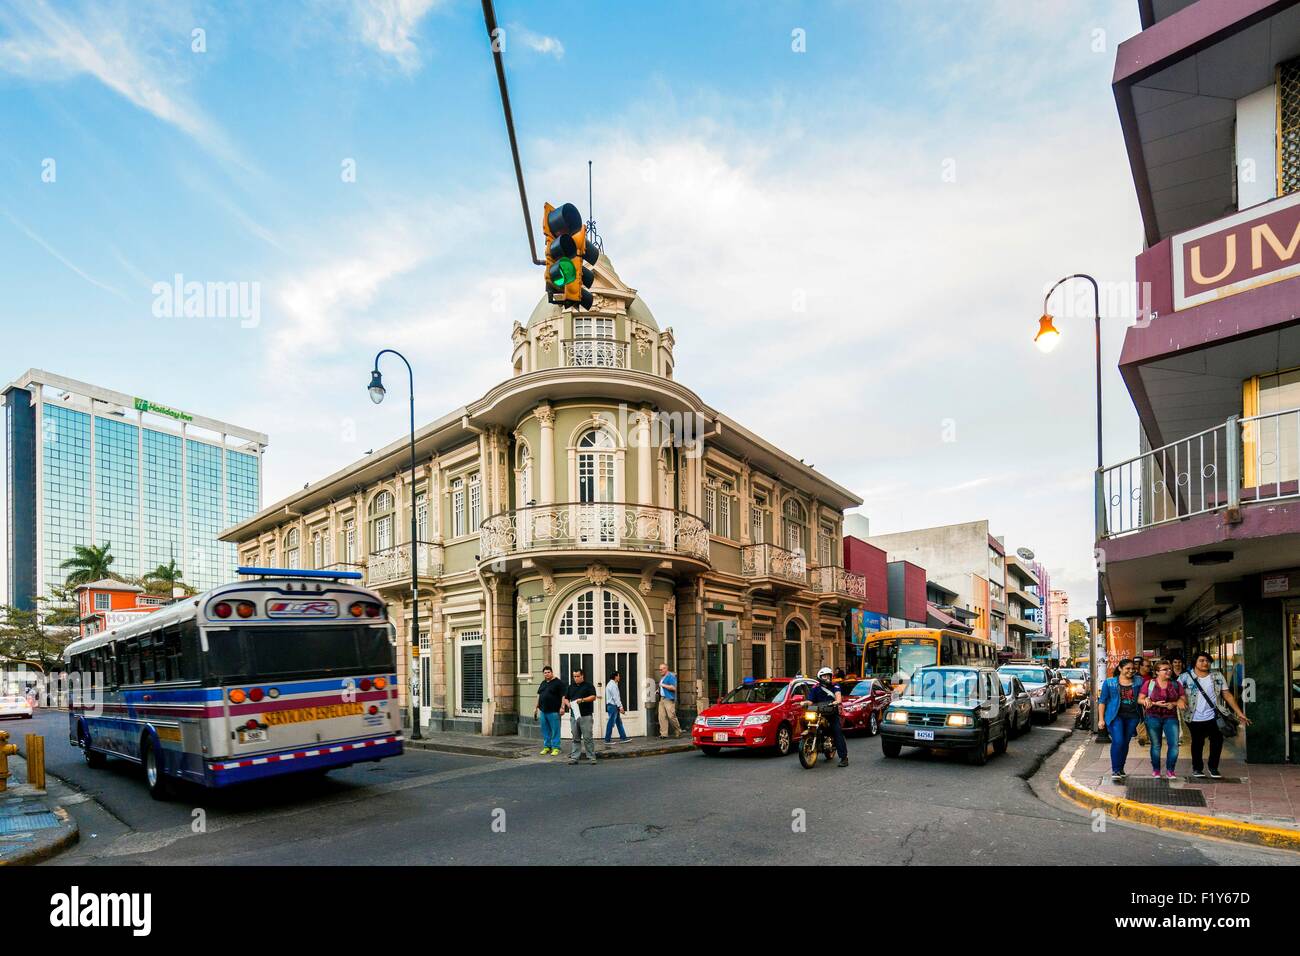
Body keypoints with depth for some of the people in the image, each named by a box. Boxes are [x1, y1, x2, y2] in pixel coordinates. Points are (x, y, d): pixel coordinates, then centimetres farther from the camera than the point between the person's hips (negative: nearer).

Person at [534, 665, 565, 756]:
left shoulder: (558, 683, -5)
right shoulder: (542, 683, 16)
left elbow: (563, 696, -11)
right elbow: (539, 695, 23)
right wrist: (536, 707, 20)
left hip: (553, 711, -7)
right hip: (543, 711, 7)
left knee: (555, 730, -3)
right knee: (545, 730, 11)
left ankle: (555, 748, 3)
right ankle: (546, 747, 20)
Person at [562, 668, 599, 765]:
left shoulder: (588, 685, 1)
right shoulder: (570, 687, 15)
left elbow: (593, 697, -6)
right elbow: (566, 698, 20)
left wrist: (582, 700, -18)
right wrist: (567, 704, -2)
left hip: (585, 716, -5)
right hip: (574, 716, 5)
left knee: (588, 737, -6)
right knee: (576, 738, 8)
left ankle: (592, 757, 0)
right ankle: (575, 757, 12)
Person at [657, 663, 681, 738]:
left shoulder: (671, 676, -8)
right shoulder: (662, 677, 21)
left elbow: (673, 688, -18)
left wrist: (663, 685, -14)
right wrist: (659, 690, 14)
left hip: (669, 699, -9)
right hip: (662, 698, 9)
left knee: (671, 716, -10)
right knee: (662, 717, 0)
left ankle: (678, 732, 5)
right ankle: (663, 733, 1)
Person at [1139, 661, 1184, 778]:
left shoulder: (1176, 684, 7)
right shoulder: (1149, 683, 0)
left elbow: (1183, 699, 5)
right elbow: (1140, 699, -1)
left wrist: (1173, 704, -14)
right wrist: (1155, 703, -15)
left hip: (1170, 717, 1)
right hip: (1153, 717, -1)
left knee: (1174, 744, -8)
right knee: (1155, 745, 6)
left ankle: (1170, 770, 8)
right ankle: (1156, 770, 19)